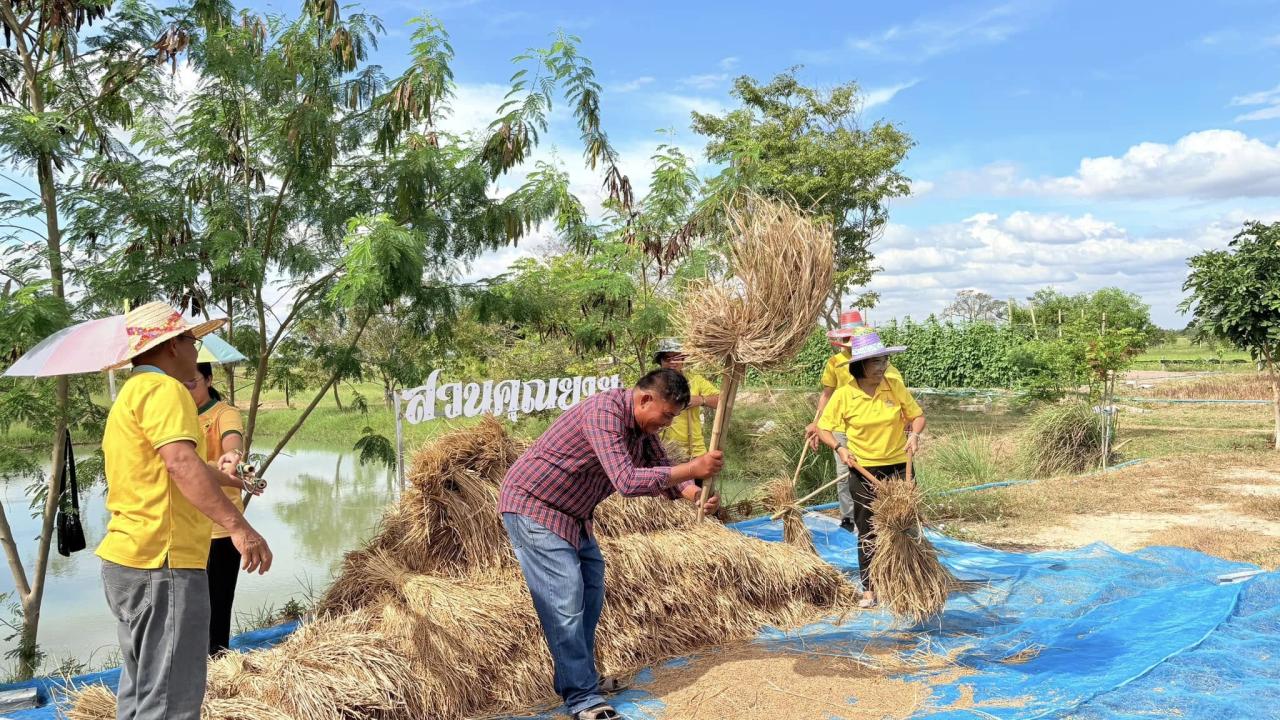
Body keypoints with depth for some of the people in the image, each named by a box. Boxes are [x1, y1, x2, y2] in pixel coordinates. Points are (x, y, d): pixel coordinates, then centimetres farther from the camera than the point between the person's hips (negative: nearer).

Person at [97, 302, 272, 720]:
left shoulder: (132, 394, 21)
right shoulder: (162, 389, -12)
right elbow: (181, 463, -28)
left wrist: (213, 476, 44)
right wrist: (237, 525, -34)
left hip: (127, 559, 11)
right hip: (162, 563, -11)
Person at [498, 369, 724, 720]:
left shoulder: (643, 425, 2)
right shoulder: (604, 413, -28)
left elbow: (663, 473, 4)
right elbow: (627, 481, -36)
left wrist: (696, 493, -16)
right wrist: (692, 468, -33)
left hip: (570, 513, 10)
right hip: (533, 505, -10)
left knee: (591, 589, 15)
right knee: (566, 598, -12)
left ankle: (579, 677, 27)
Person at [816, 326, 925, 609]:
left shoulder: (895, 386, -6)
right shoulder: (843, 395, -10)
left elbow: (917, 415, 6)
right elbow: (823, 428, -1)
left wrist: (913, 434, -14)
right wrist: (839, 448, -18)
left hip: (898, 467, 2)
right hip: (863, 470, -1)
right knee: (868, 531, 4)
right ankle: (868, 589, 14)